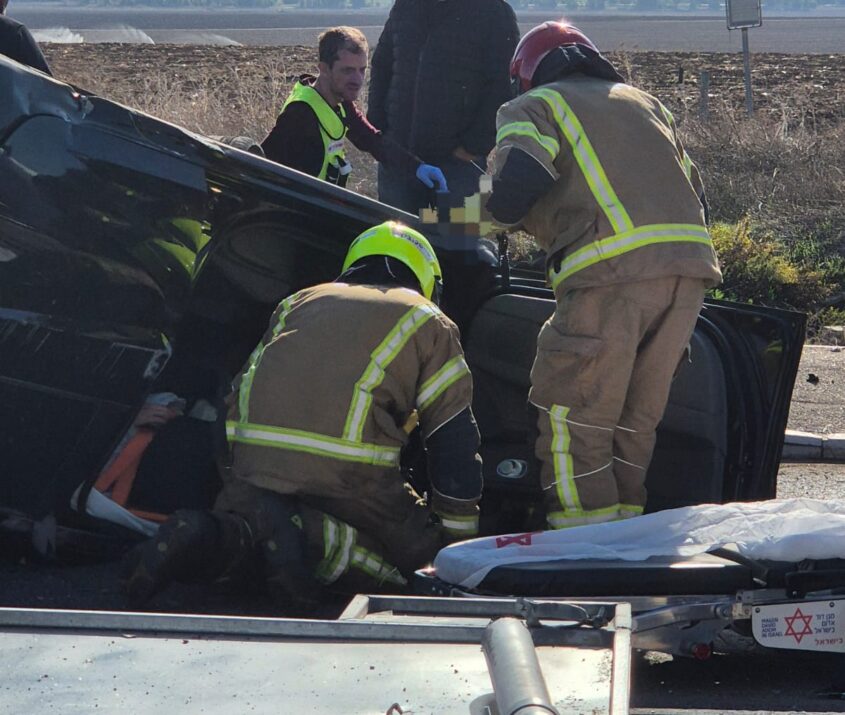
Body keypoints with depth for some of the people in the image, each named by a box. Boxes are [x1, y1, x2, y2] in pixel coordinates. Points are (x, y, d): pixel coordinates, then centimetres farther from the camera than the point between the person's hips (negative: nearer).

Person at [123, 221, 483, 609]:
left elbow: (240, 395, 31)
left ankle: (205, 535, -14)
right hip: (348, 474, -4)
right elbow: (454, 439, 14)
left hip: (254, 467, 4)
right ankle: (318, 537, -20)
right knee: (417, 551, 10)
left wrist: (234, 479, 41)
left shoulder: (300, 301, 31)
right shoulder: (428, 320, 18)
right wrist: (457, 540, 19)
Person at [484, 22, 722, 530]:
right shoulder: (646, 103, 31)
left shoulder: (534, 106, 14)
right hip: (692, 265, 6)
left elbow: (516, 187, -5)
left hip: (614, 270, -6)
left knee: (573, 417, 0)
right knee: (636, 418, 15)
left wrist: (505, 212, 16)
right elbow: (696, 197, 25)